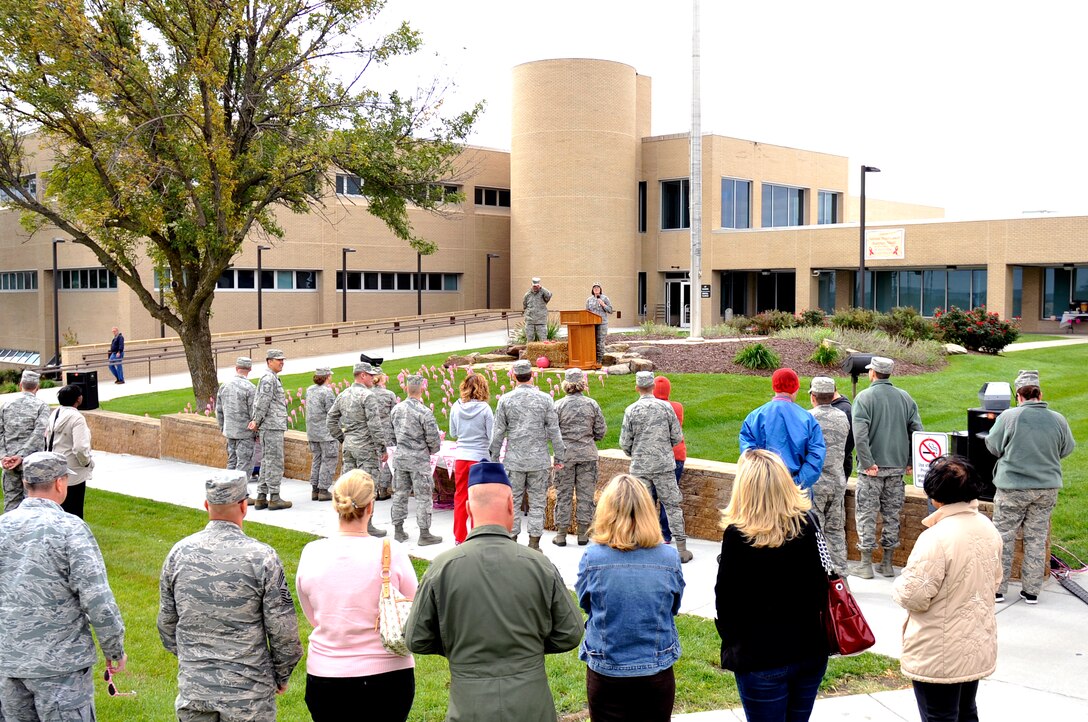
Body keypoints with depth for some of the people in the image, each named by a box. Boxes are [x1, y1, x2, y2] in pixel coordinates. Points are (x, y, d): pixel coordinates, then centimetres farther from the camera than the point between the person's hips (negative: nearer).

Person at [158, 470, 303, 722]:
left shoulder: (179, 552, -1)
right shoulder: (262, 556, -14)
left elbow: (167, 621, 10)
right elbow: (282, 628, -10)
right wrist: (281, 675, 6)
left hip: (192, 692, 4)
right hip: (248, 695, -4)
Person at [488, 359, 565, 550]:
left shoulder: (505, 400, 0)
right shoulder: (544, 399, -1)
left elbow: (498, 432, 2)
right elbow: (554, 431, 0)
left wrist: (493, 457, 11)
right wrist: (559, 456, 8)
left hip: (514, 460, 0)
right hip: (539, 460, 0)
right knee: (537, 502, 5)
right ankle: (534, 543, 6)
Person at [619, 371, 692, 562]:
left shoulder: (631, 410, -5)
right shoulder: (665, 406, -3)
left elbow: (625, 443, -1)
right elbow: (677, 437, 1)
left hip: (640, 467, 0)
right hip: (665, 464, 1)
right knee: (672, 505, 5)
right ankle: (681, 548, 6)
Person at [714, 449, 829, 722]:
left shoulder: (737, 536, -18)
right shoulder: (807, 525, -4)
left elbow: (726, 598, -10)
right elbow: (821, 585, 5)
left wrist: (730, 640, 6)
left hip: (761, 659, -5)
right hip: (811, 650, 5)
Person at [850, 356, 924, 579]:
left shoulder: (864, 397, -9)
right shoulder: (905, 398, 6)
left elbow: (860, 435, -20)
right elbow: (917, 431, 4)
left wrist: (868, 463, -15)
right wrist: (911, 461, 8)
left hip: (871, 468, -5)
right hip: (897, 468, 5)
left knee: (866, 514, 3)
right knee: (892, 514, 12)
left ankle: (866, 564, 5)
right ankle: (887, 563, 18)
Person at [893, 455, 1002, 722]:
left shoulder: (936, 538, -26)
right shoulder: (988, 528, -1)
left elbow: (914, 597, -23)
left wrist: (899, 585, -3)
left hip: (940, 657, -7)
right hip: (979, 647, 8)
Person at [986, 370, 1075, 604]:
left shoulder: (1008, 417, -13)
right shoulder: (1058, 420, -4)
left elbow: (993, 446, -3)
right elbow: (1068, 448, 10)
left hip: (1012, 488, -3)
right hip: (1047, 488, 3)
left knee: (1004, 537, 7)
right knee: (1037, 539, 11)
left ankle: (997, 589, 11)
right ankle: (1031, 591, 17)